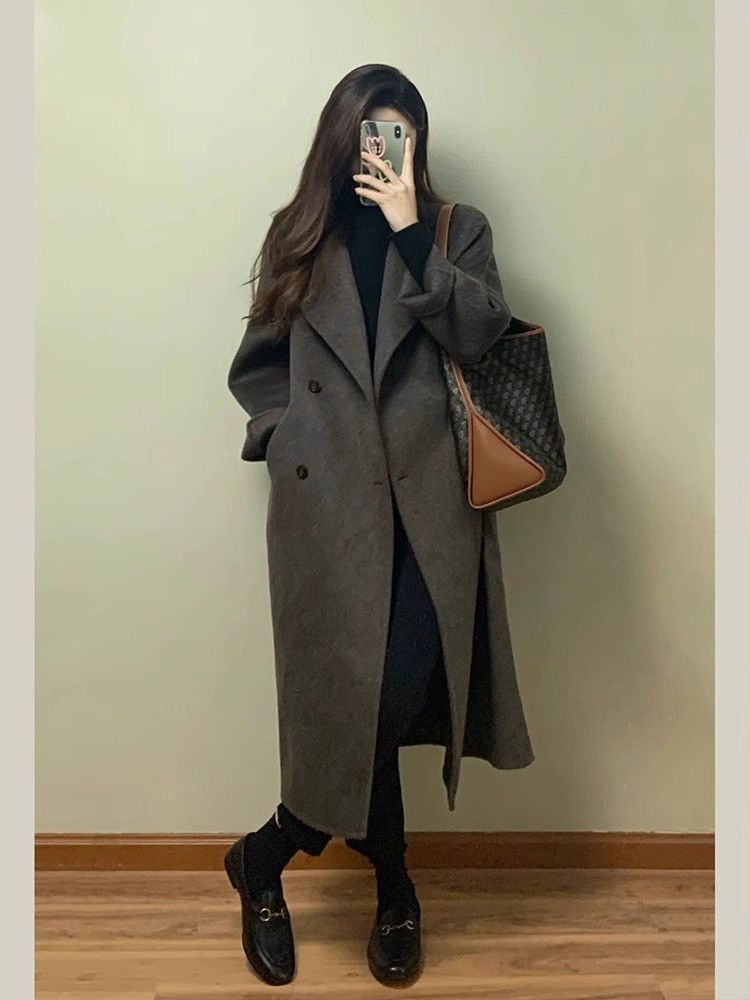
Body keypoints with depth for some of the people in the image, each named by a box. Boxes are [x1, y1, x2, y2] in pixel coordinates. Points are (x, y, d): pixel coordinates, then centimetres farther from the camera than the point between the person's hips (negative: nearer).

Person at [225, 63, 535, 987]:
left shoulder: (456, 229, 12)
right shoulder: (299, 236, 14)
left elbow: (481, 334, -6)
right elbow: (257, 366, 17)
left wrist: (411, 232, -10)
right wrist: (292, 436, 1)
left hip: (429, 501, 0)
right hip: (330, 504, 0)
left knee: (394, 696, -7)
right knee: (361, 698, -3)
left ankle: (267, 857, 19)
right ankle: (393, 890, 24)